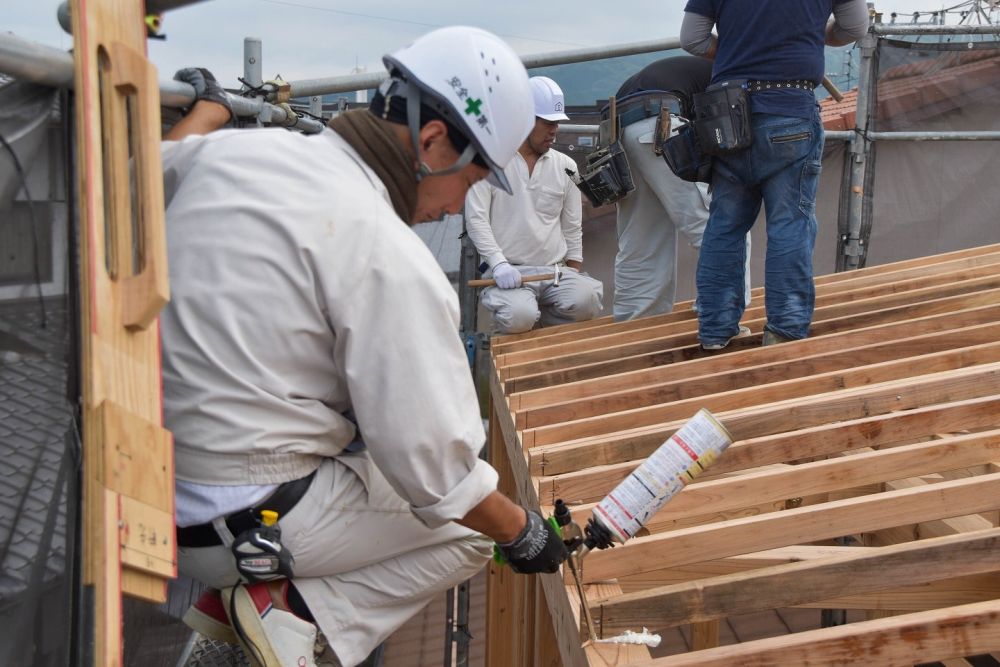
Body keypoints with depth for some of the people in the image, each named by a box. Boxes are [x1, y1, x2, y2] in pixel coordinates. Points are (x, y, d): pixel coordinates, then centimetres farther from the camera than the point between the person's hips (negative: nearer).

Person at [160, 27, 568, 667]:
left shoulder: (228, 150, 0)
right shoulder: (390, 258, -21)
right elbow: (434, 465, -18)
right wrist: (524, 532, -1)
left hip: (147, 494, 9)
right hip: (248, 530, -8)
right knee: (479, 522, 10)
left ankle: (233, 599, 15)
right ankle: (304, 611, -5)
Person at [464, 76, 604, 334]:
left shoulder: (565, 166, 14)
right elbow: (476, 218, -6)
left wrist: (574, 272, 10)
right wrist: (499, 264, -17)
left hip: (555, 269, 4)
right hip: (507, 271, -3)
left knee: (586, 299, -29)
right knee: (518, 316, -34)